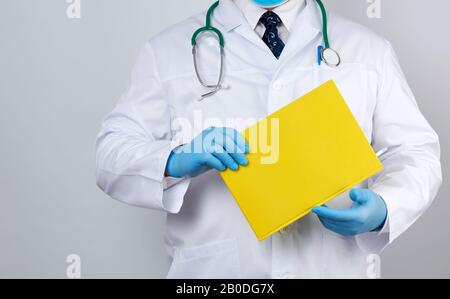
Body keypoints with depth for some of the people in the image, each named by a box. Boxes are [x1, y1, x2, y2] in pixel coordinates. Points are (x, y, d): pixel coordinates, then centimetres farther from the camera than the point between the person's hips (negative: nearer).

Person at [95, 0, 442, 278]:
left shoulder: (368, 49, 4)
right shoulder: (169, 49, -1)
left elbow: (416, 151, 3)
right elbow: (112, 154, -4)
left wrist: (384, 208, -17)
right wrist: (175, 162, -24)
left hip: (331, 266, 2)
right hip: (212, 269, -1)